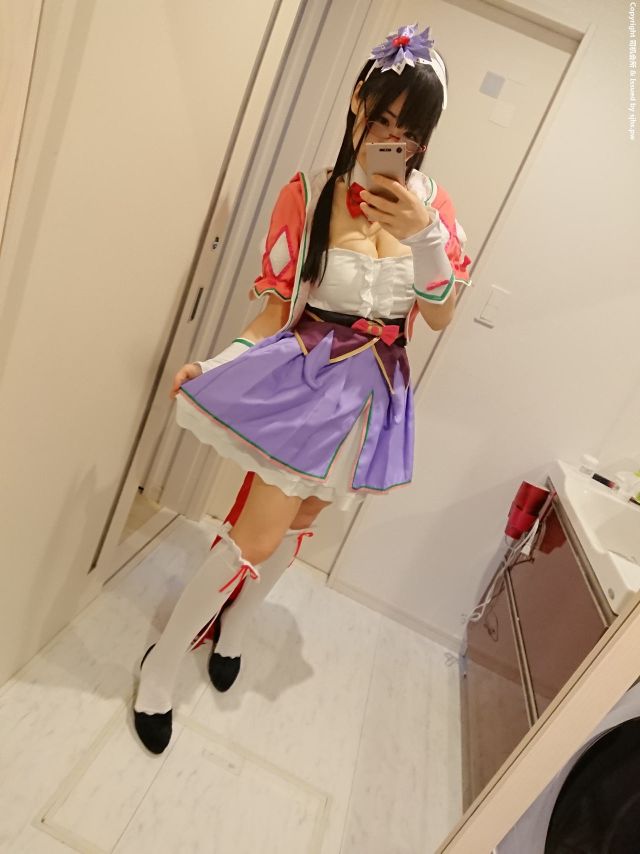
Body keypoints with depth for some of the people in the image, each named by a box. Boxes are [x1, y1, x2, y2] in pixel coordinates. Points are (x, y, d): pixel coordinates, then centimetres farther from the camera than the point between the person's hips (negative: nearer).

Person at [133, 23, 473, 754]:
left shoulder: (431, 202, 1)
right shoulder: (307, 194, -8)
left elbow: (441, 317, -2)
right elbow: (275, 310, -7)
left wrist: (424, 235, -18)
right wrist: (216, 365, -22)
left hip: (376, 395, 4)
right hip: (309, 382, -3)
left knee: (293, 528, 16)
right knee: (258, 537, -7)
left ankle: (230, 628, 43)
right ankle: (163, 662, 21)